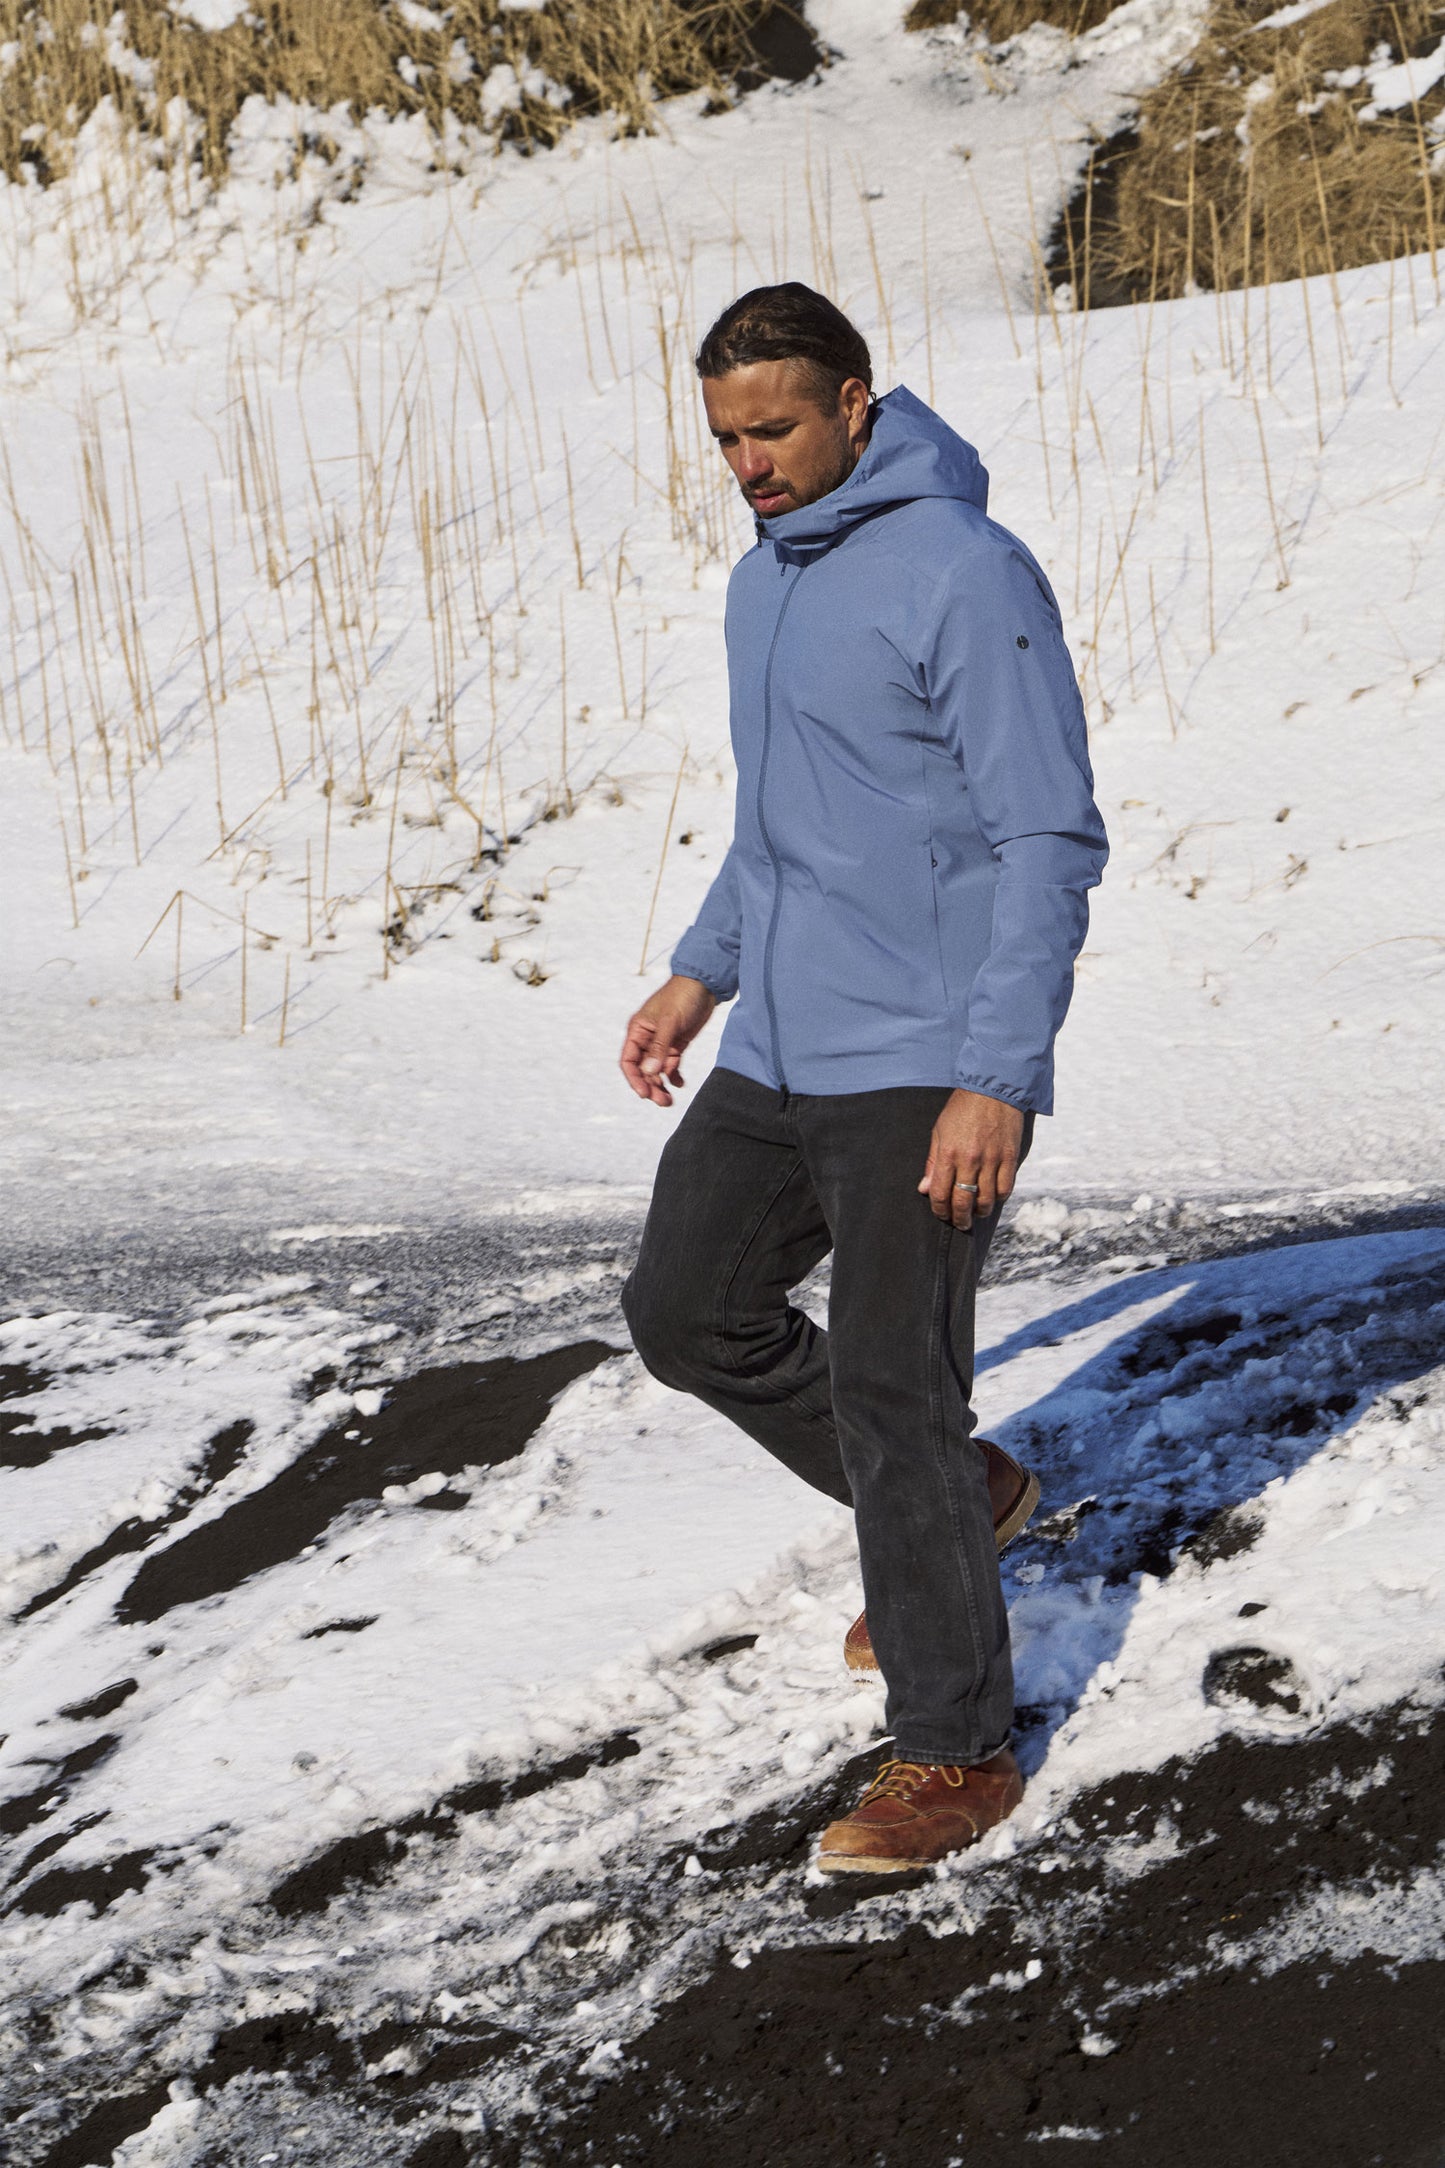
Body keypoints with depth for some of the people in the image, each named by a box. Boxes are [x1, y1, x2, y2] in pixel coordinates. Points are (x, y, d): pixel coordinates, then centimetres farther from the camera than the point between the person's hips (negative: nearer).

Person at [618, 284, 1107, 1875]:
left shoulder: (964, 574, -15)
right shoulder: (764, 581, 13)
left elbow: (1050, 840, -17)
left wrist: (998, 1079, -23)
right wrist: (701, 972, 18)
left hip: (924, 1071, -9)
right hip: (775, 1057, 9)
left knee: (889, 1387, -8)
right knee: (687, 1313, 14)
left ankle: (955, 1755, 5)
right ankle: (957, 1501, 31)